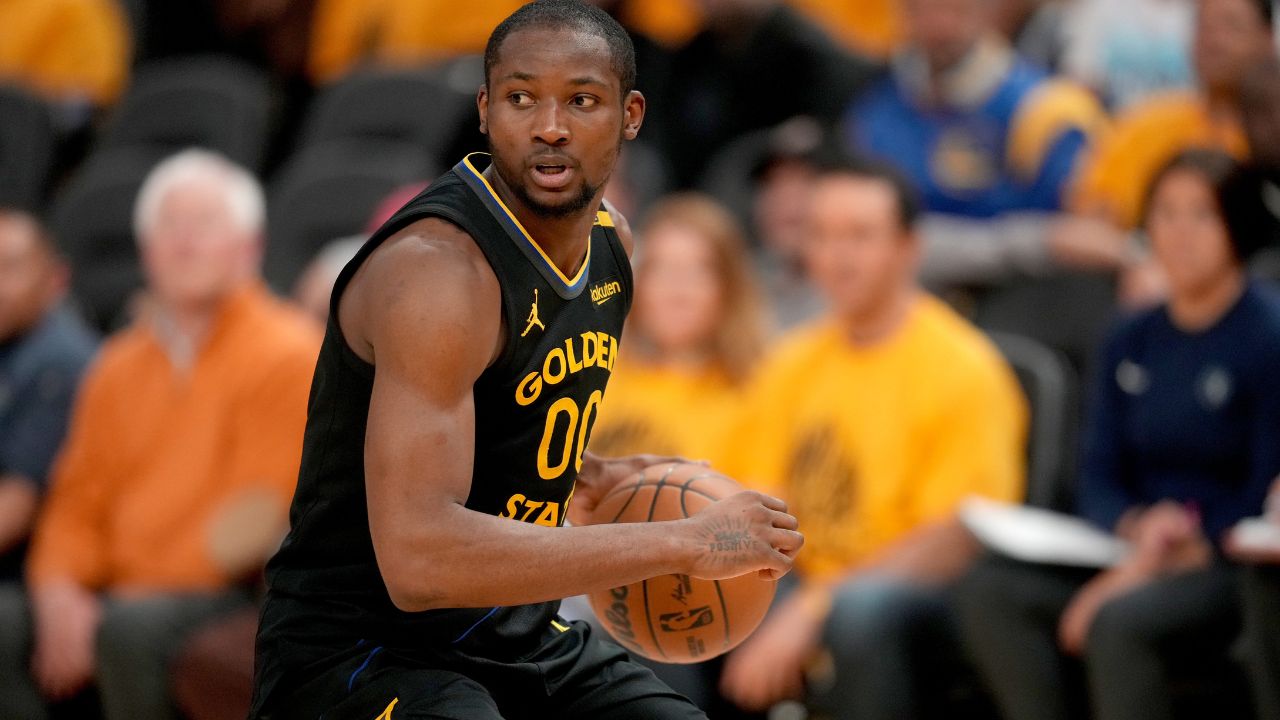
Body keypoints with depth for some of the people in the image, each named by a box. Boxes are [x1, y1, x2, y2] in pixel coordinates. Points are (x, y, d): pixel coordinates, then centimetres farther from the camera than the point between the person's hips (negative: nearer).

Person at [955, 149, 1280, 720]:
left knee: (1121, 620, -36)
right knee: (990, 591, -19)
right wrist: (1136, 529, -11)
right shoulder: (1132, 342, 14)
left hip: (1232, 566, -6)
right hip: (1135, 558, 6)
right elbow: (1098, 479, 13)